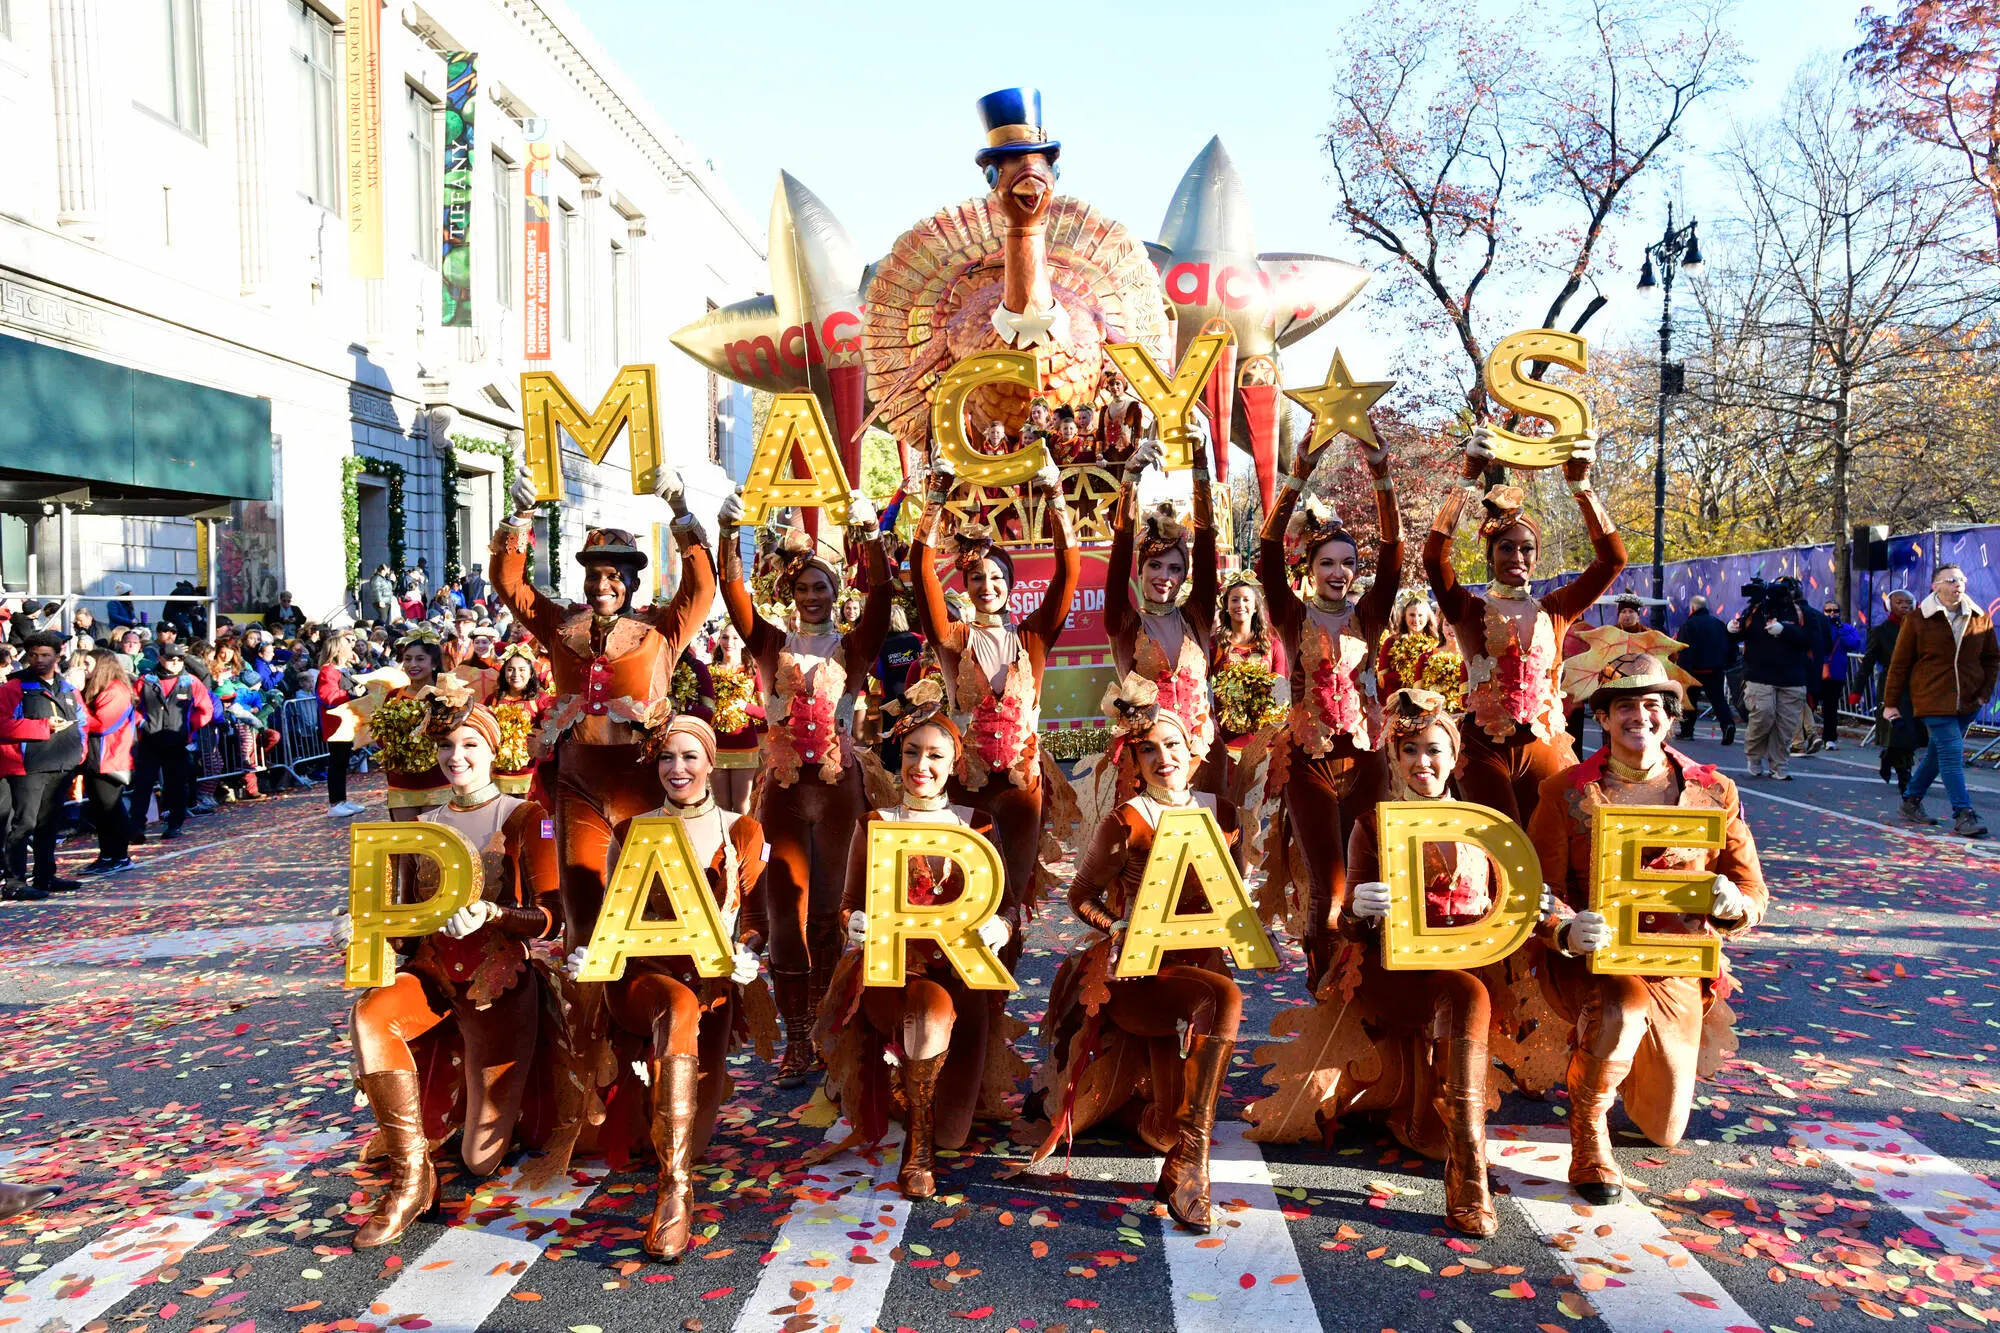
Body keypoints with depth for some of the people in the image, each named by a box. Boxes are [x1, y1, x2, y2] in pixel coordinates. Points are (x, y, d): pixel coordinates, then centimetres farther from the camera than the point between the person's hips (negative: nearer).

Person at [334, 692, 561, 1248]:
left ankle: (501, 1093, 31)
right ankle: (410, 1178, -22)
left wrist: (489, 915, -29)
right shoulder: (422, 825, 13)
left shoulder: (524, 817, -1)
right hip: (432, 972, 3)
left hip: (501, 978, -3)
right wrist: (365, 927, -8)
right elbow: (406, 924, 14)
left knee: (481, 1159, -6)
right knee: (368, 1017, -35)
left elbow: (550, 917, -10)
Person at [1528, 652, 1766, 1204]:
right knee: (1619, 1014, -39)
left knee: (1664, 1131, 12)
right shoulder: (1566, 792, -5)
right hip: (1591, 961, -3)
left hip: (1676, 971, 3)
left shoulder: (1714, 792, 1)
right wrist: (1568, 931, -31)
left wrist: (1732, 904, -22)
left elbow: (1754, 898, 2)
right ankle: (1588, 1131, -11)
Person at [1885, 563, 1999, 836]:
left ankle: (1911, 801, 27)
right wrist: (1891, 702, 0)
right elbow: (1900, 663, -1)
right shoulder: (1917, 620, -5)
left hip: (1967, 701, 5)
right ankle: (1963, 815, -9)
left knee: (1939, 752, 13)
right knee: (1952, 753, -11)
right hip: (1933, 699, -5)